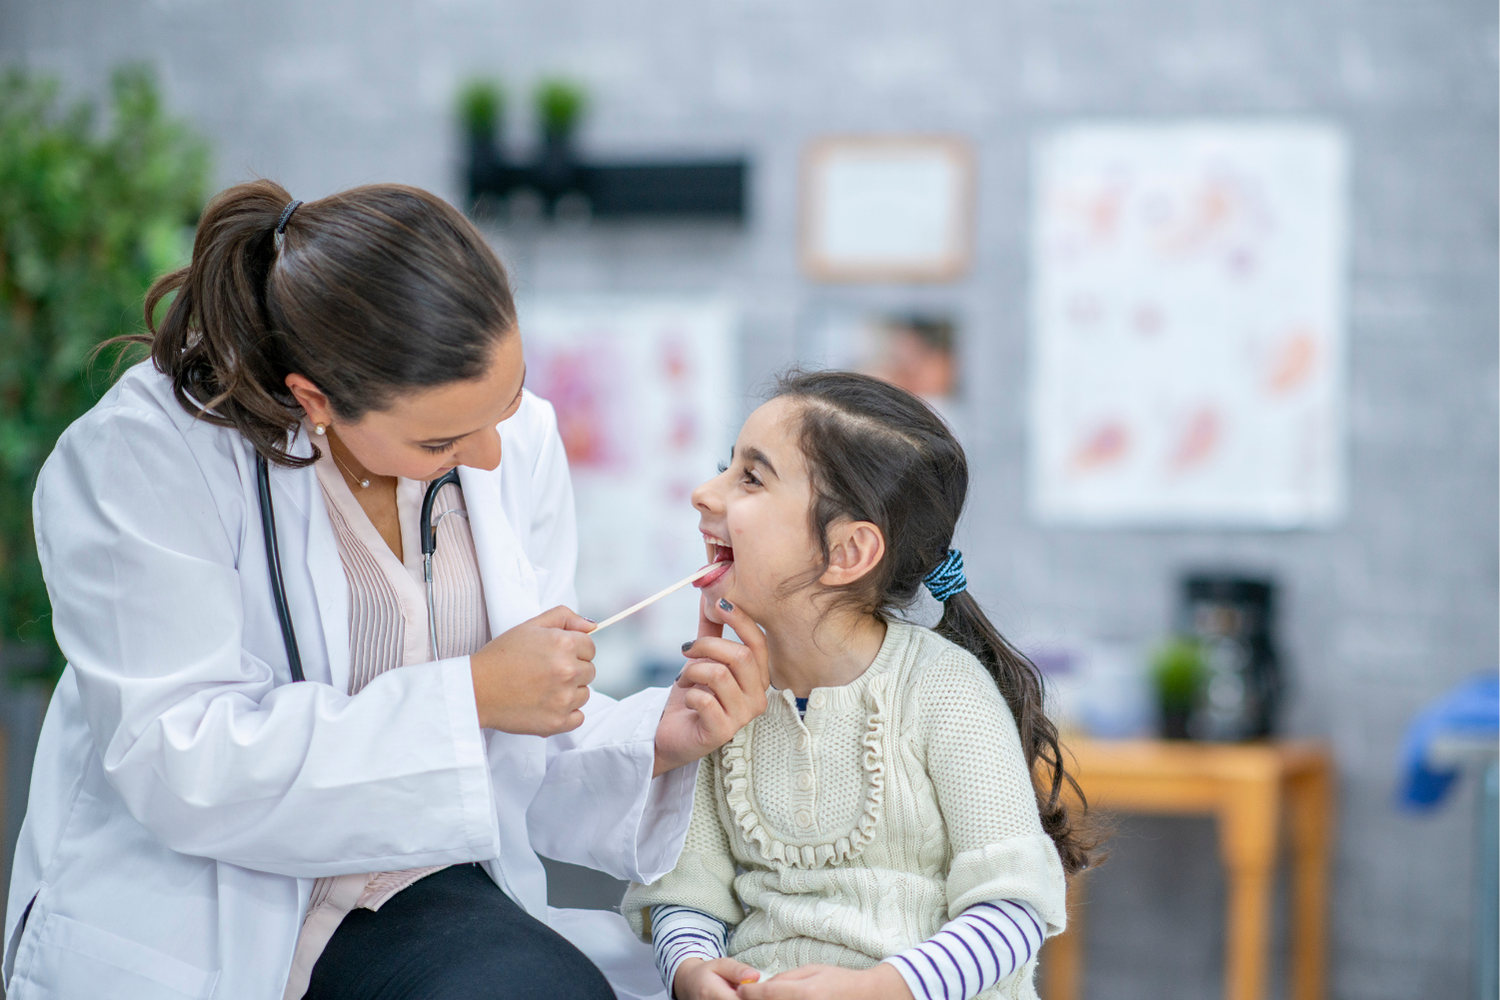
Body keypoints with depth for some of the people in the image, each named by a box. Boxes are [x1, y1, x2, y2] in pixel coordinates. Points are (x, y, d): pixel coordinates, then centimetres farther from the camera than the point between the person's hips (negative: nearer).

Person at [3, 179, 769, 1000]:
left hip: (419, 901, 4)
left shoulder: (518, 443, 4)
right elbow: (178, 763, -22)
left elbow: (524, 749, 10)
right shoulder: (141, 461, -14)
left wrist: (654, 742, -11)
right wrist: (470, 695, -20)